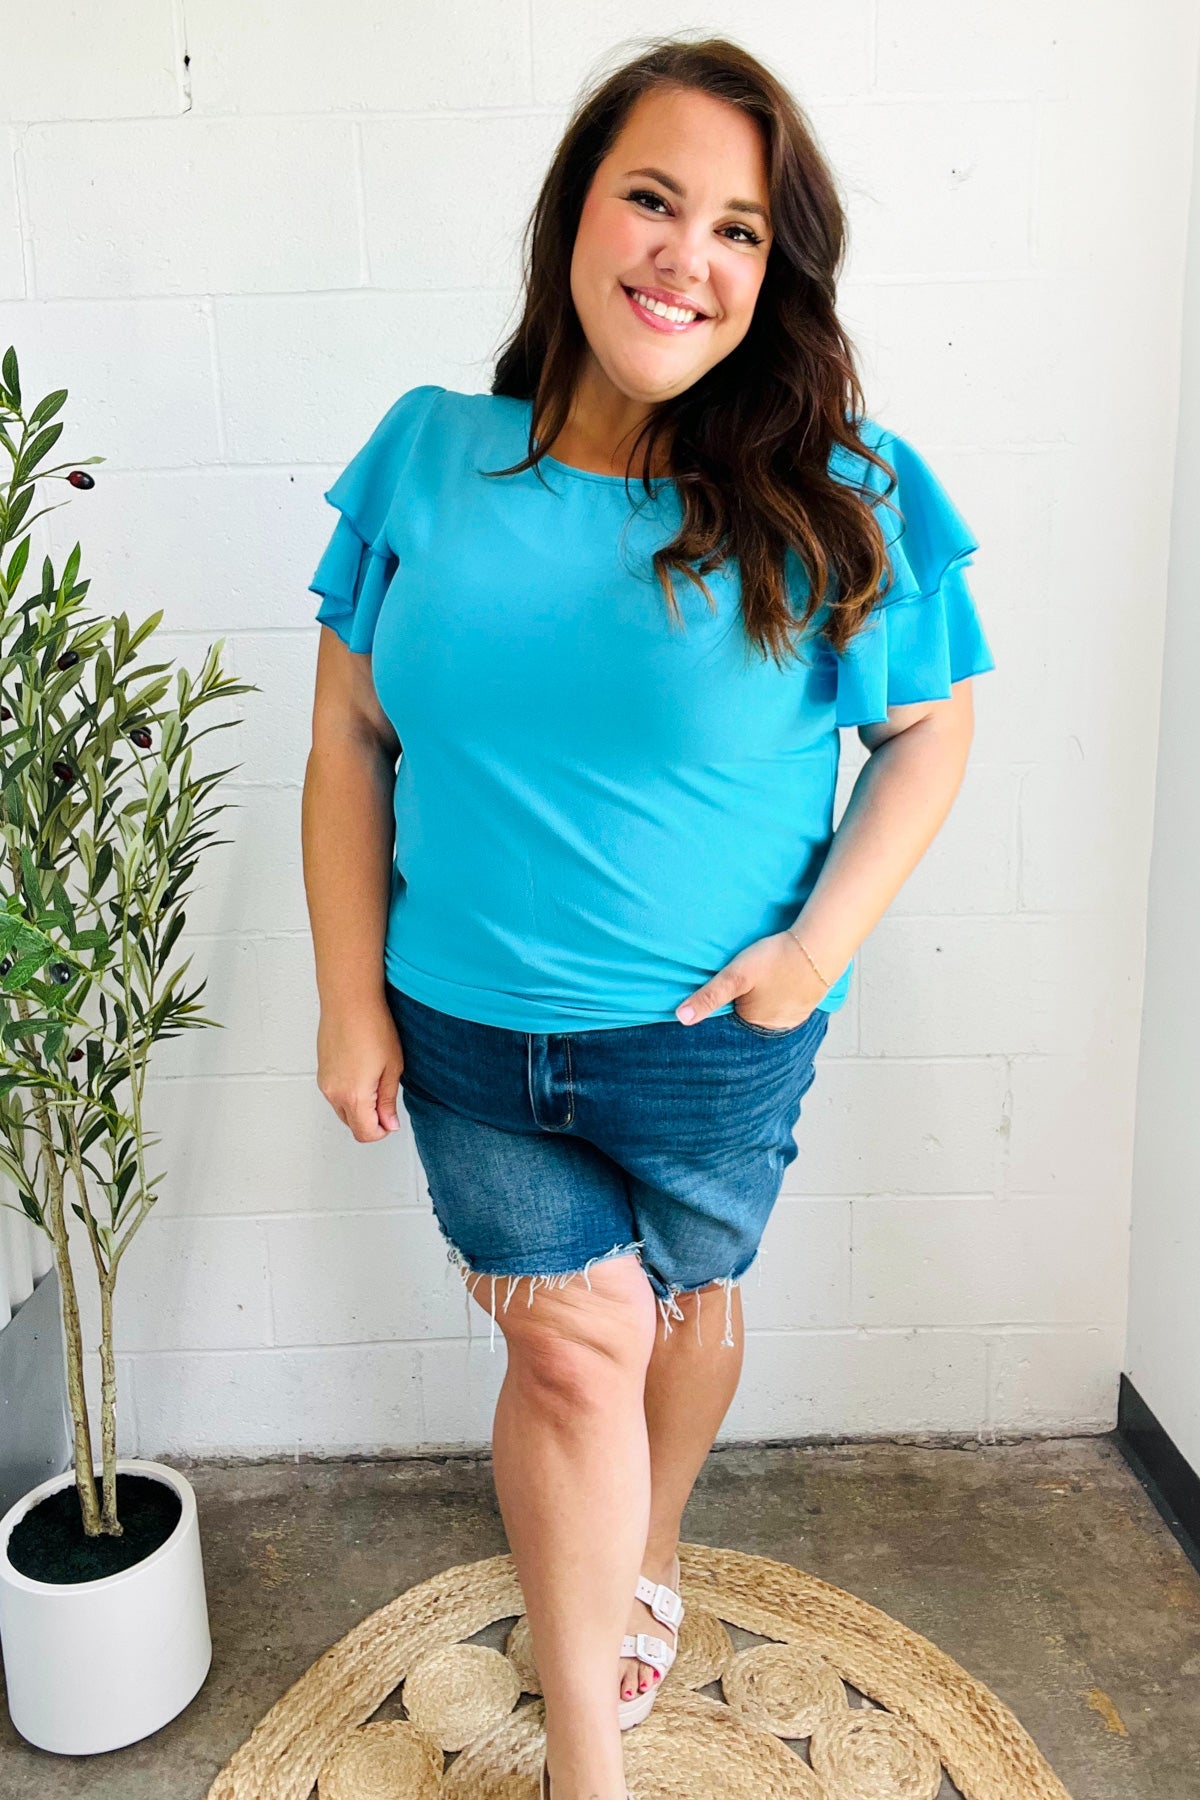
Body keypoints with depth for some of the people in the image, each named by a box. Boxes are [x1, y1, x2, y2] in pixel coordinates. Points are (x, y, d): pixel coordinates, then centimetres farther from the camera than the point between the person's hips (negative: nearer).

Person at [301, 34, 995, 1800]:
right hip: (466, 1029, 1)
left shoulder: (839, 495, -11)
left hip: (711, 1039, 0)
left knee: (677, 1306, 21)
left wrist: (822, 943, -13)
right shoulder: (428, 456, -5)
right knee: (571, 1347, 11)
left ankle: (649, 1556, 55)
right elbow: (350, 737, -1)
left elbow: (931, 728, -2)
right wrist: (351, 997, -3)